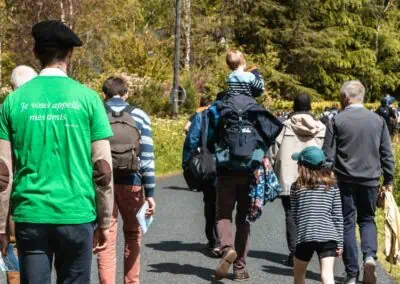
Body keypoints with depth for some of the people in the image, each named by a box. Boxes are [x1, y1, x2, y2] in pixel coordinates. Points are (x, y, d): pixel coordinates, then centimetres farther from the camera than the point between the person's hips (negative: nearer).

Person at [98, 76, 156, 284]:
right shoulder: (139, 116, 2)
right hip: (131, 183, 0)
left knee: (106, 239, 0)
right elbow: (147, 157, -3)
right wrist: (150, 193, -2)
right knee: (133, 235, 18)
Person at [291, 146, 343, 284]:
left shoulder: (297, 187, 3)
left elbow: (295, 216, 8)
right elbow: (337, 216, 6)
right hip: (329, 237, 1)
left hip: (305, 237, -1)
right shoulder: (332, 187, 7)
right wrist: (340, 242, 10)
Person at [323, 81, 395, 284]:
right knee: (367, 219, 17)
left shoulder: (337, 121, -6)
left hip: (344, 180, -2)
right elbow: (387, 153, 6)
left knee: (347, 223, 6)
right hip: (370, 179, 2)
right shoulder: (378, 120, 4)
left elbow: (328, 154, -5)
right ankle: (369, 255, -10)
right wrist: (388, 180, 13)